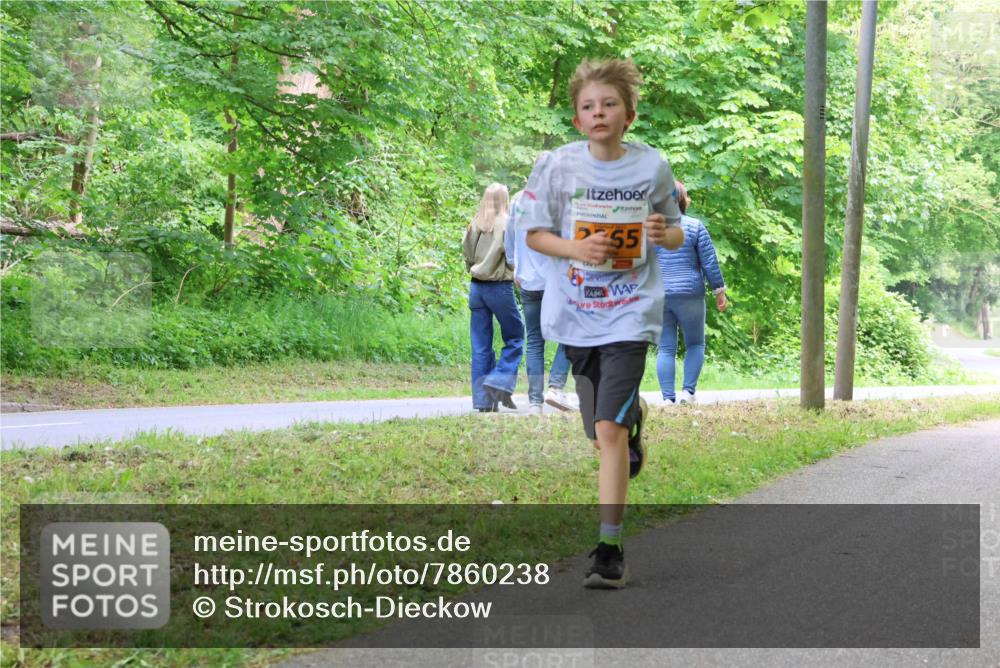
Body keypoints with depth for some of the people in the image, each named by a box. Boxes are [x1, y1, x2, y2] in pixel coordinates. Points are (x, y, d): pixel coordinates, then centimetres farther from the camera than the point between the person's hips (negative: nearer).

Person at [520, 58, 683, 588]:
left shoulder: (652, 166, -3)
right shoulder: (556, 166, -4)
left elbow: (676, 234, 9)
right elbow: (533, 233, 2)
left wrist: (664, 233, -15)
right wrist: (577, 249, -16)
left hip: (630, 315, -3)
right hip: (574, 315, 3)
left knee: (609, 431, -16)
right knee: (603, 435, 15)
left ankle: (610, 550, -10)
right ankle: (635, 414, 53)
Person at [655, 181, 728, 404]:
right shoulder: (695, 227, -2)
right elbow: (710, 263, -3)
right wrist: (720, 292, 4)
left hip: (657, 296, 2)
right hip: (689, 295, -2)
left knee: (666, 348, 5)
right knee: (695, 344, 11)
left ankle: (668, 398, -1)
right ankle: (688, 391, -2)